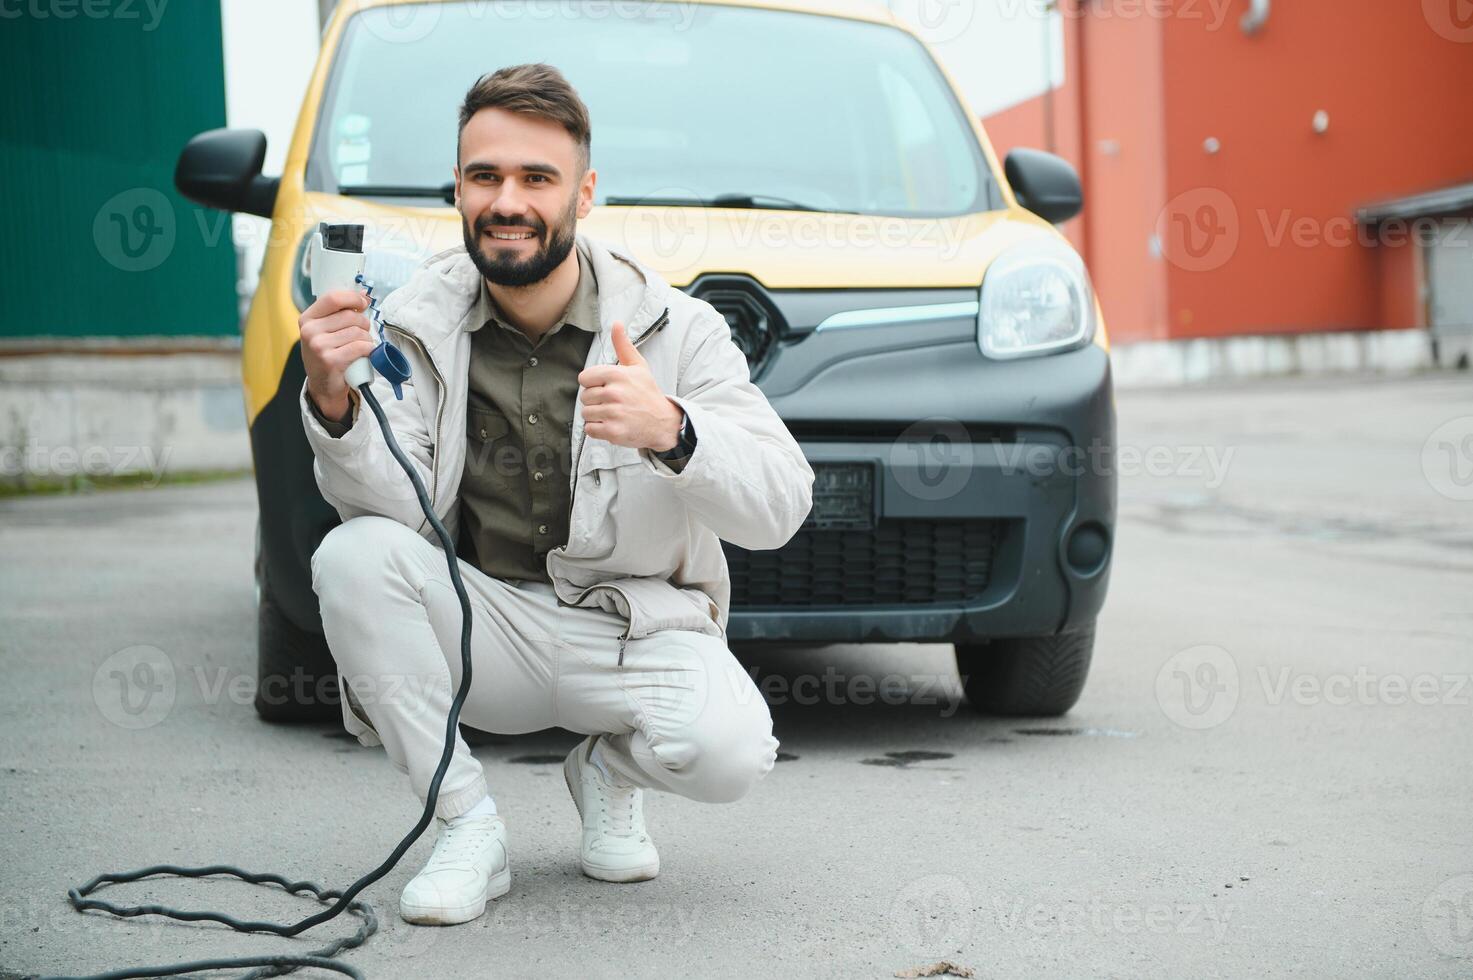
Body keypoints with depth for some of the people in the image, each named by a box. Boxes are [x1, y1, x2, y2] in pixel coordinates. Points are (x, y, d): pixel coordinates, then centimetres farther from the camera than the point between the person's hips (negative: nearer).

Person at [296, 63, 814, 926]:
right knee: (352, 556, -26)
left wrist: (670, 430, -38)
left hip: (638, 631, -1)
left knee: (729, 751, -30)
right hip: (483, 626, 2)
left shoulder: (674, 327, -9)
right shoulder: (421, 320, -3)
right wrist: (333, 400, -34)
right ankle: (470, 826, -11)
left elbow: (782, 505, -18)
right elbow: (390, 504, -14)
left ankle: (609, 768, 10)